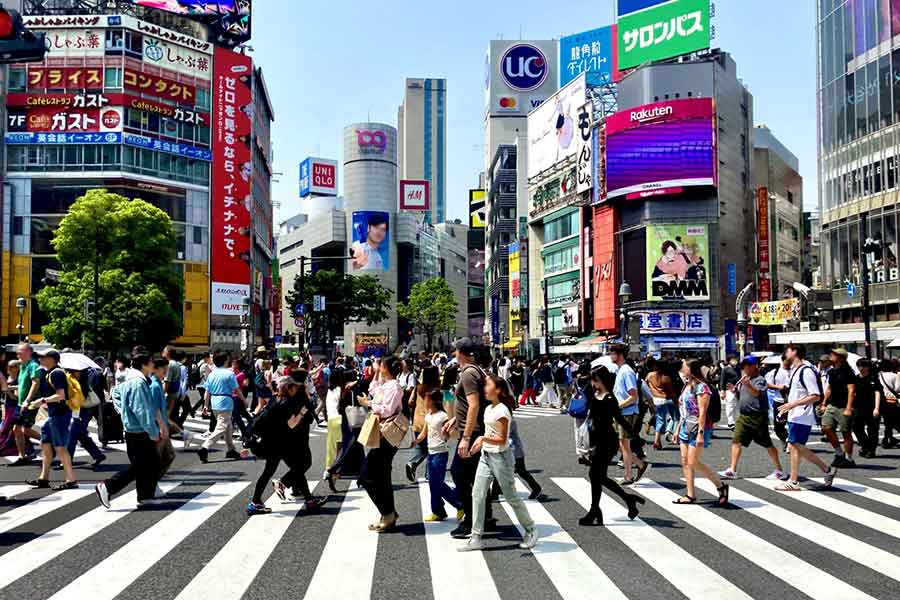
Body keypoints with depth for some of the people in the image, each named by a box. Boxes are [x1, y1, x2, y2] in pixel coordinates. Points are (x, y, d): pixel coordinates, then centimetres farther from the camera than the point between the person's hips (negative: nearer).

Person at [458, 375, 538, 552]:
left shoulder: (502, 411, -16)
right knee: (477, 494, 0)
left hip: (500, 457, -8)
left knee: (510, 496, 3)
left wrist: (483, 438, -29)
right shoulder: (488, 409, 10)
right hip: (485, 456, 8)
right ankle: (476, 538, 3)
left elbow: (502, 439, -18)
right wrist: (480, 443, 11)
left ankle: (530, 530, 23)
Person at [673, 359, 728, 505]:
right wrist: (678, 428, 18)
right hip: (686, 428, 9)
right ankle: (690, 495, 10)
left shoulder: (701, 387, -13)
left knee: (693, 463, -9)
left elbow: (702, 412, -18)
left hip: (697, 428, -9)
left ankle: (721, 486, 6)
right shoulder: (687, 386, 13)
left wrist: (700, 433, -23)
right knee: (685, 462, 6)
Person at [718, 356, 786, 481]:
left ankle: (779, 471, 15)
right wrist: (735, 391, 1)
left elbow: (757, 393, -30)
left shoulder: (760, 380, -10)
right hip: (743, 416, 7)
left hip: (757, 417, -7)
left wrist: (748, 385, -50)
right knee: (736, 441, 0)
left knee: (767, 444, 2)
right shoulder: (743, 380, 13)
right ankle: (732, 470, 2)